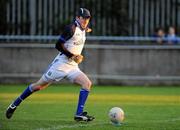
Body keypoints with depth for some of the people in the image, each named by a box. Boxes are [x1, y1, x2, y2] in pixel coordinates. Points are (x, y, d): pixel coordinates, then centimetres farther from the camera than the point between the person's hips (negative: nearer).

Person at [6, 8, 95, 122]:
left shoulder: (83, 30, 11)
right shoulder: (71, 28, -12)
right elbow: (59, 45, -16)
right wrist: (72, 56, -21)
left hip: (73, 67, 6)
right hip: (61, 64, -6)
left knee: (87, 83, -15)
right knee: (39, 86, 1)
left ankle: (79, 114, -18)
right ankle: (15, 104, 16)